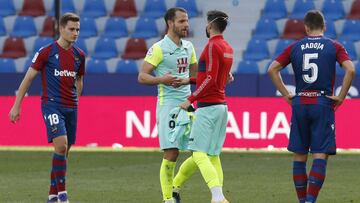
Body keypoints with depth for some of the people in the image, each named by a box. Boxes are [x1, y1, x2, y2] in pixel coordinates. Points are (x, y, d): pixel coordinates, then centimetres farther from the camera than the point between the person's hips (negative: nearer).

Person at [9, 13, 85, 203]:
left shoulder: (79, 55, 8)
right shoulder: (47, 51, -7)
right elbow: (28, 78, -3)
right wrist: (16, 105, -4)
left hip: (71, 107, 6)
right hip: (51, 104, -6)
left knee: (63, 152, 7)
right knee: (61, 145, -20)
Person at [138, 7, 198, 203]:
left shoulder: (188, 47, 12)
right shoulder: (159, 48, -8)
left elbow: (196, 74, 23)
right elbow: (142, 77, -10)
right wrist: (162, 80, -26)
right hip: (168, 104, -7)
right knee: (171, 153, -10)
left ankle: (175, 186, 18)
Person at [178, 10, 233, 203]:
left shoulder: (212, 46, -12)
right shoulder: (228, 48, 14)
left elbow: (210, 79, -20)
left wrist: (190, 99, -15)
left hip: (208, 106, -9)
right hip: (222, 105, 9)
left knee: (199, 154, -12)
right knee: (213, 155, 10)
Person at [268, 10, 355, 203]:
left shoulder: (295, 47, 8)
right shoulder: (334, 46, 1)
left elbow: (272, 69, 5)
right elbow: (350, 70, -13)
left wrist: (286, 94, 8)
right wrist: (341, 97, -5)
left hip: (300, 105, 2)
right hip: (323, 105, -2)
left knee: (299, 156, 11)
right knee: (320, 156, -3)